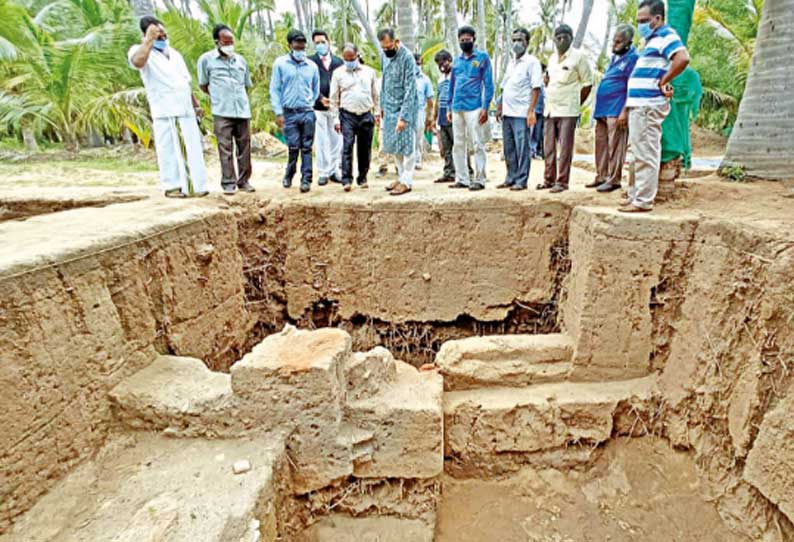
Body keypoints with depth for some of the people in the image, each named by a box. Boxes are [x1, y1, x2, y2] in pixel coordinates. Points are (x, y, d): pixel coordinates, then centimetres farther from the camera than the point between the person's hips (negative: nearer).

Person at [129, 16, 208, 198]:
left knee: (194, 146, 1)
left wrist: (196, 104, 18)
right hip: (163, 109, -5)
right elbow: (138, 62, -23)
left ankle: (198, 185, 3)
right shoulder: (139, 50, 2)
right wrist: (149, 40, -15)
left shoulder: (175, 53, 22)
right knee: (168, 148, -5)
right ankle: (172, 186, 1)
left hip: (186, 107, 5)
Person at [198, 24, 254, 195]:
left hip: (243, 110, 3)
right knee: (225, 149, -5)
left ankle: (244, 181, 10)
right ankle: (228, 183, -1)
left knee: (244, 148, 3)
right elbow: (203, 85, 11)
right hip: (221, 112, -3)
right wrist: (219, 97, 12)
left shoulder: (240, 60, 14)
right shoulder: (206, 59, 4)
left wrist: (237, 97, 14)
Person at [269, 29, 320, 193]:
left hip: (307, 113, 2)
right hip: (289, 113, -1)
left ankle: (306, 180, 4)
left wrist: (311, 105, 8)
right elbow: (274, 89, 1)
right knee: (293, 147, -1)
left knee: (306, 148, 0)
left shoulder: (312, 66, 9)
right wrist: (278, 112, -5)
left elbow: (316, 90, 17)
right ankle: (289, 176, 18)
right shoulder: (280, 63, 3)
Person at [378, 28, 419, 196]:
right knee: (393, 145, 11)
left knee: (406, 146, -2)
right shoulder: (385, 56, 7)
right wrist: (382, 106, 13)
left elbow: (410, 90, -19)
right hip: (389, 108, 7)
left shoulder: (407, 58, -15)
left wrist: (403, 117, -23)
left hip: (404, 108, -7)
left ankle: (407, 182, 6)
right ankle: (402, 176, 23)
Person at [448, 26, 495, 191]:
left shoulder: (482, 57, 3)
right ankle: (462, 179, 14)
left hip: (474, 108, -5)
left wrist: (485, 107, -11)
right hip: (457, 108, 6)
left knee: (477, 145, -5)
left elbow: (488, 84, -2)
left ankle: (479, 180, 0)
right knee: (458, 145, 7)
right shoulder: (457, 60, 17)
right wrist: (450, 108, 14)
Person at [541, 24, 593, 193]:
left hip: (567, 110, -6)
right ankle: (549, 179, 19)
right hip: (550, 109, 6)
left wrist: (576, 103, -3)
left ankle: (562, 181, -1)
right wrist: (548, 101, 14)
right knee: (548, 147, 9)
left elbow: (587, 83, -2)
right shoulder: (552, 58, 15)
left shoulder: (579, 56, -3)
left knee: (565, 148, -6)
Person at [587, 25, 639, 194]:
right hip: (603, 110, 9)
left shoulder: (632, 58, -5)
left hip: (616, 111, -9)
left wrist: (625, 111, -20)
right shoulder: (614, 57, 21)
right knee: (601, 145, 10)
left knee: (615, 147, -7)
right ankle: (601, 177, 18)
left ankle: (614, 180, -3)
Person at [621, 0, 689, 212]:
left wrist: (663, 83, -15)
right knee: (640, 154, 14)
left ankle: (643, 200, -7)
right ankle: (636, 195, 22)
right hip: (639, 105, 11)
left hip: (648, 105, -11)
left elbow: (682, 59, -24)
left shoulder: (665, 35, -7)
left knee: (646, 155, -9)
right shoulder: (653, 39, 23)